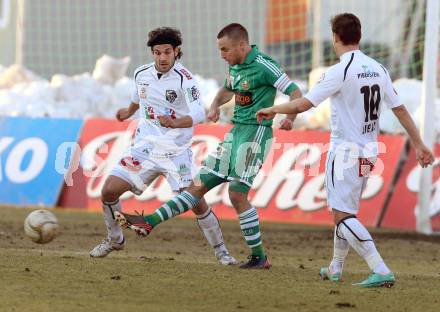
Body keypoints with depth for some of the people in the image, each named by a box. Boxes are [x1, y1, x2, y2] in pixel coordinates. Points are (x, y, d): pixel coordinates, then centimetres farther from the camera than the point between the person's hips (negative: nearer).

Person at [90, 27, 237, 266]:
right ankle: (115, 240, 16)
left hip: (177, 152, -4)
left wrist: (176, 123, -46)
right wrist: (129, 111, 45)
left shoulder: (184, 78, -15)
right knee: (109, 190, -8)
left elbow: (198, 115, -27)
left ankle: (220, 251, 10)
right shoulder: (142, 74, 1)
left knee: (197, 203, -11)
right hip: (145, 147, 4)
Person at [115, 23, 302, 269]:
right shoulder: (235, 66, 12)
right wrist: (216, 105, 13)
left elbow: (295, 92, -16)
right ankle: (150, 222, 6)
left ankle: (259, 257, -3)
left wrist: (290, 118, -33)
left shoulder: (263, 65, -14)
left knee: (237, 193, -12)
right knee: (200, 184, 8)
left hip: (256, 133, -8)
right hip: (236, 131, 8)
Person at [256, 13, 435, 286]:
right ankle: (336, 269, 31)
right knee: (345, 212, 21)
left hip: (345, 152, -8)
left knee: (342, 215, -8)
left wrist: (272, 110, 0)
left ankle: (381, 271, -19)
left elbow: (303, 104, -16)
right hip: (369, 153, 8)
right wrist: (419, 145, 15)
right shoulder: (378, 69, 6)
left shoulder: (340, 71, -15)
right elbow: (399, 109, 9)